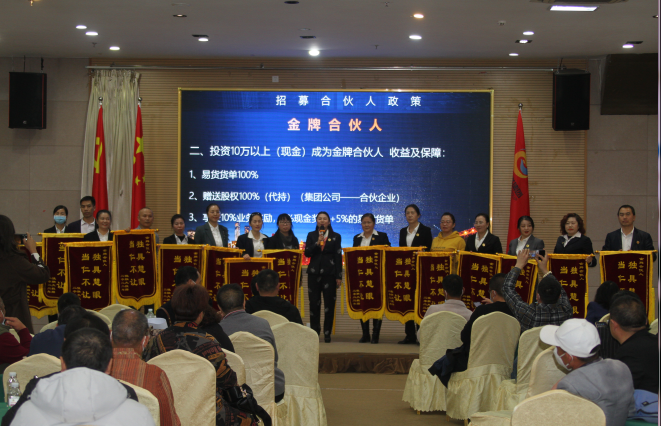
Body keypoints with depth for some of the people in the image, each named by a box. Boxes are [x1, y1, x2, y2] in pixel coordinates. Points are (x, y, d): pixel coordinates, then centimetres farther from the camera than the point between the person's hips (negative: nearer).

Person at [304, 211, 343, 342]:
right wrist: (317, 243, -14)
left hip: (329, 273, -1)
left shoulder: (336, 237, 7)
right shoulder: (311, 236, 11)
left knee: (329, 304, -2)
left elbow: (338, 257, 3)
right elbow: (307, 253, 1)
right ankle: (314, 332, 9)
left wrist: (339, 276, -2)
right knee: (314, 303, 2)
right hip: (314, 273, 1)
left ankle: (327, 333, 4)